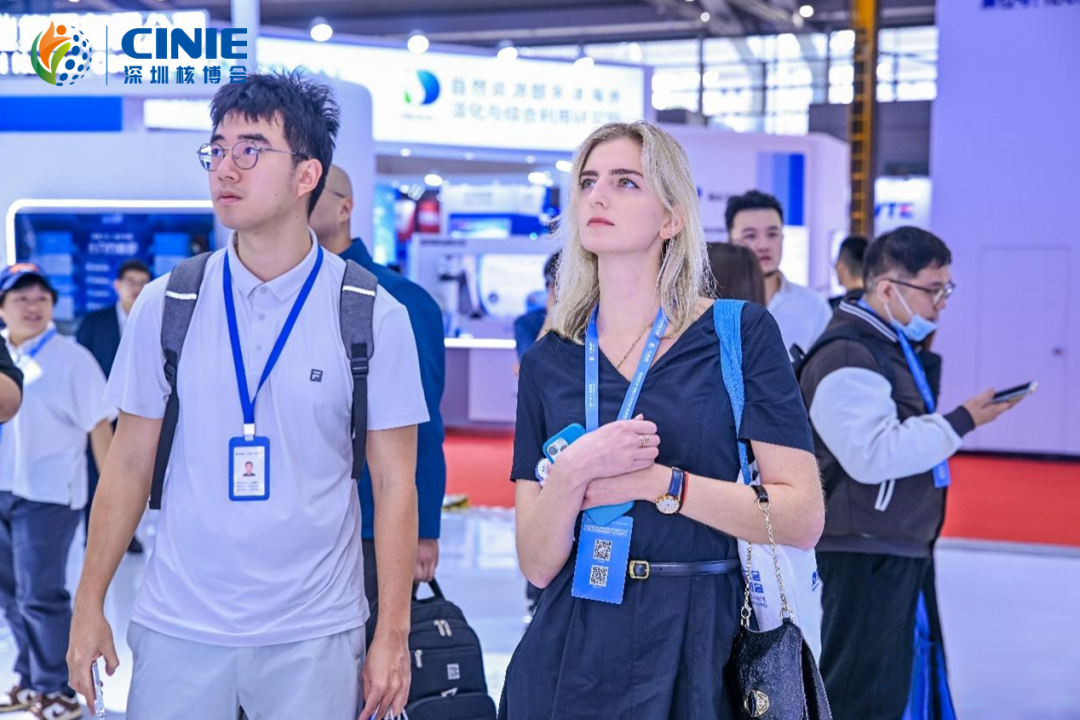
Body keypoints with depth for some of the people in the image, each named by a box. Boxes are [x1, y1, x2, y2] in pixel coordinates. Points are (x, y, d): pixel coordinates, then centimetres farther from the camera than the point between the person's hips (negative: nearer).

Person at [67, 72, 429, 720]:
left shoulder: (374, 316, -4)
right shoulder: (165, 304, 1)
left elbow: (394, 484, -3)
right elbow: (130, 463, 7)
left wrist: (392, 635, -5)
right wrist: (89, 604, 4)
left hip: (315, 638, -1)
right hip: (177, 627, 2)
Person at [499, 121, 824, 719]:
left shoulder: (742, 333, -5)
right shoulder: (549, 361, 3)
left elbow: (802, 519, -11)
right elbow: (537, 566, -1)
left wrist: (656, 482, -16)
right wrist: (573, 472, -19)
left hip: (699, 652, -2)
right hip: (572, 660, 2)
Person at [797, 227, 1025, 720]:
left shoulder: (895, 346, 16)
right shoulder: (845, 356, -19)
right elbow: (873, 455, -27)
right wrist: (961, 421, -22)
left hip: (900, 547, 11)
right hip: (864, 552, -11)